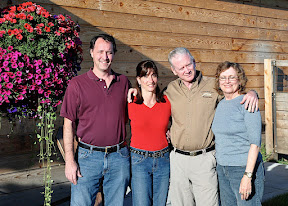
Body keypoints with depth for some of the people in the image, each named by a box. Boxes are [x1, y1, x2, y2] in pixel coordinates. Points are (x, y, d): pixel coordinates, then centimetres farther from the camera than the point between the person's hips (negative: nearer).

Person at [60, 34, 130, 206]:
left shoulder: (123, 82, 9)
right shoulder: (77, 84, -1)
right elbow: (68, 124, -2)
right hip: (88, 156, -2)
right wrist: (70, 161, -7)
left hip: (119, 157, 3)